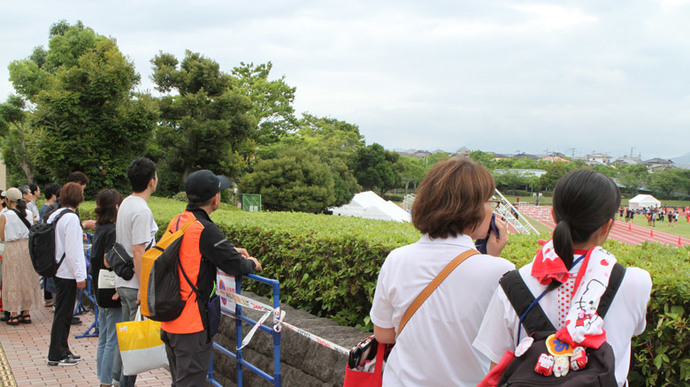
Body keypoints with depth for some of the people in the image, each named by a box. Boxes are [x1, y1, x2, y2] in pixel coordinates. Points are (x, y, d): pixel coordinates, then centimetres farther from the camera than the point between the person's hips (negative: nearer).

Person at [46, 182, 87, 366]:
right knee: (63, 314, -1)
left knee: (63, 312, 16)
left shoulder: (54, 215, 10)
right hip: (68, 272, -9)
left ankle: (62, 351, 25)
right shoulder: (71, 218, -17)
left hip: (57, 270, 9)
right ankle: (56, 355, 7)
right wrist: (79, 276, -17)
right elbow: (72, 250, -20)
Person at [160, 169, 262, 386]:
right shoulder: (204, 230, -22)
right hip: (192, 324, -9)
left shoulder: (176, 223, 5)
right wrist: (251, 263, 3)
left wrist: (231, 250, 16)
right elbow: (235, 266, -18)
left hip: (168, 320, 9)